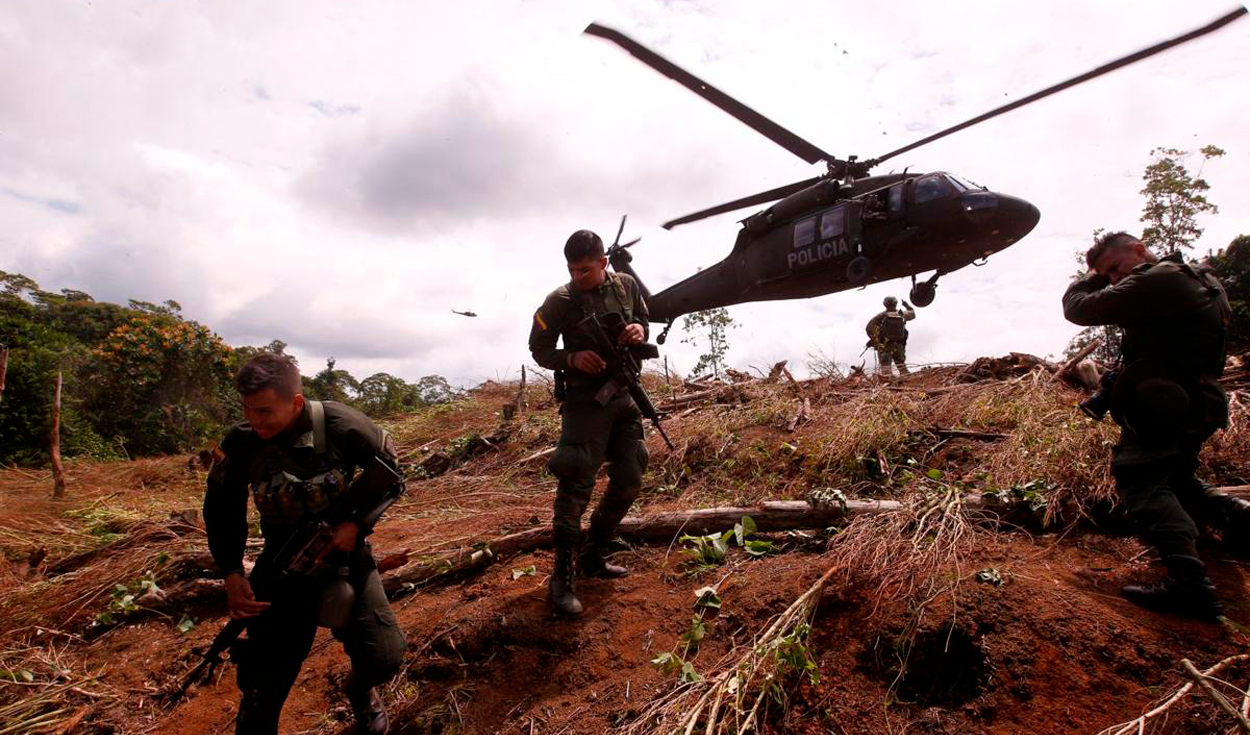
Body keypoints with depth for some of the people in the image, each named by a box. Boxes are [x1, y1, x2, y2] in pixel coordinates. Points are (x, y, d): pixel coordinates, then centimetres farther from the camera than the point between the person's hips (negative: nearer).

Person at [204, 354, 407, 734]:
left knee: (385, 657, -6)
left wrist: (357, 523, -18)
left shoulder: (342, 425, -21)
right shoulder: (239, 443, -14)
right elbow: (221, 511, 2)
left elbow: (390, 471, -6)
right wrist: (232, 573, -8)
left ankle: (361, 690, 31)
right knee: (263, 679, 2)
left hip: (344, 553, -1)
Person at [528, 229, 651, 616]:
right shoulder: (559, 301, -10)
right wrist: (572, 359, -21)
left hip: (625, 398, 5)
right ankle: (562, 578, 0)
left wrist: (641, 329, -10)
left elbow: (647, 319, 15)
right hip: (585, 402, -5)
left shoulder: (627, 286, 0)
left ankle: (592, 555, 27)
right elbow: (539, 349, -1)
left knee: (629, 481, 9)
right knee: (576, 486, -10)